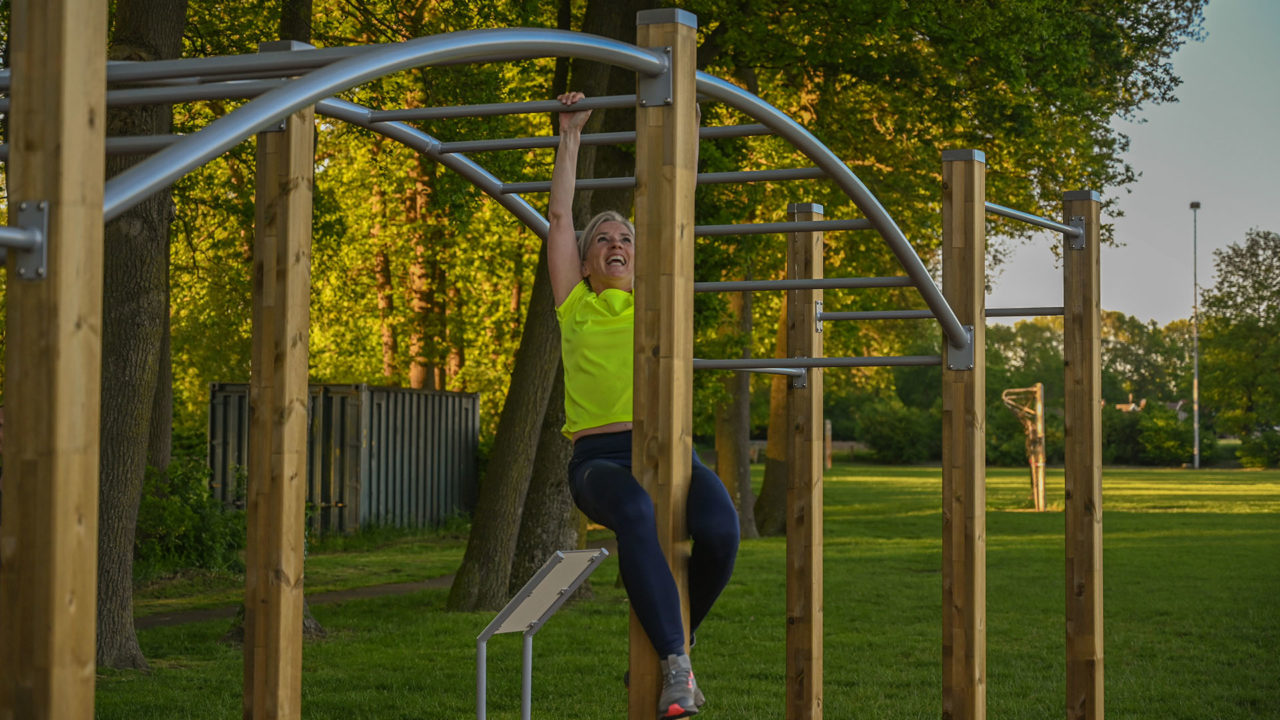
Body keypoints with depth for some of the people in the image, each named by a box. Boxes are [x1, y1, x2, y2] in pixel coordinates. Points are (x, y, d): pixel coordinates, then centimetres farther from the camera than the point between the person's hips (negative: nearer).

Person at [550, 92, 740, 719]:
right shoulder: (575, 305, 17)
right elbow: (559, 214, 17)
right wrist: (571, 133, 22)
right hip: (599, 455, -2)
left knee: (719, 527, -30)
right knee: (635, 514, -38)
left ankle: (673, 640, -1)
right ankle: (675, 666, -35)